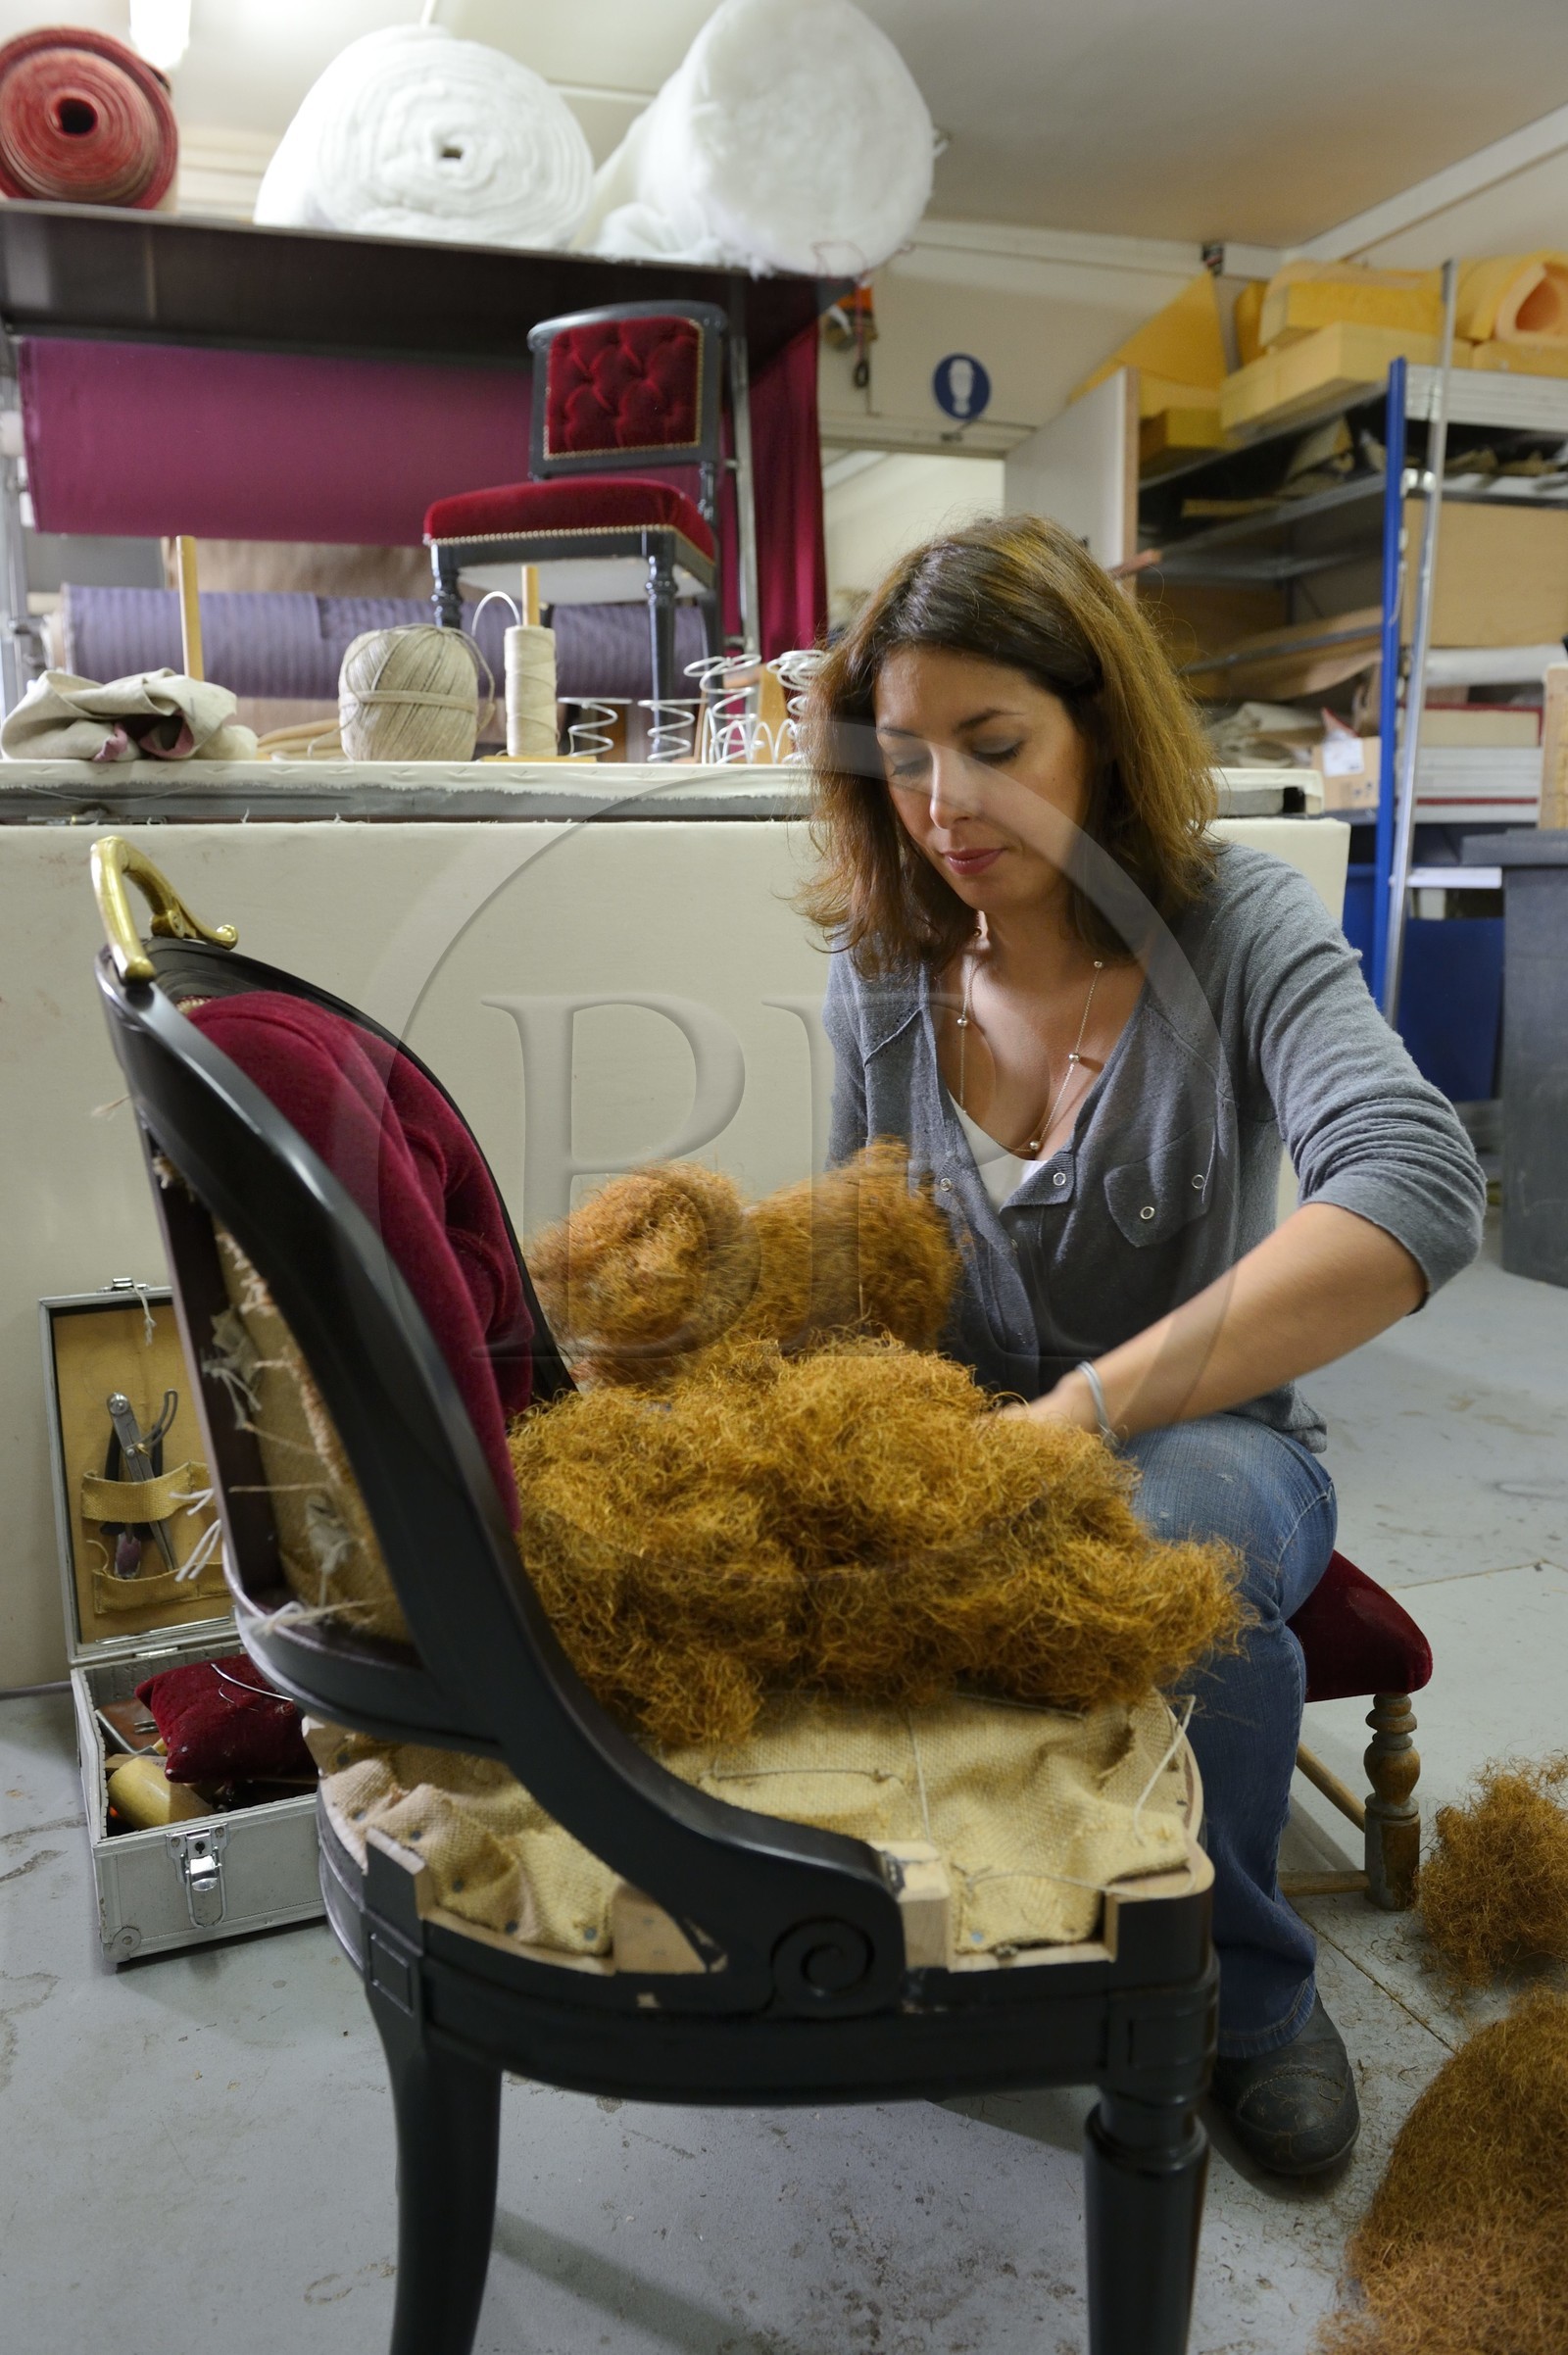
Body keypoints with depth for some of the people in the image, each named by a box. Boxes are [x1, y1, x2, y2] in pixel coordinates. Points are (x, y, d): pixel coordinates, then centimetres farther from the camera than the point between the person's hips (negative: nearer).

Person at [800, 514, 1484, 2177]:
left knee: (1166, 1537, -38)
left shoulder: (1232, 925, -13)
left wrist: (1089, 1408, -39)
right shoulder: (883, 976, -1)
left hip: (1202, 1444, -2)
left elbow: (1417, 1193, -31)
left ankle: (1248, 1992, -4)